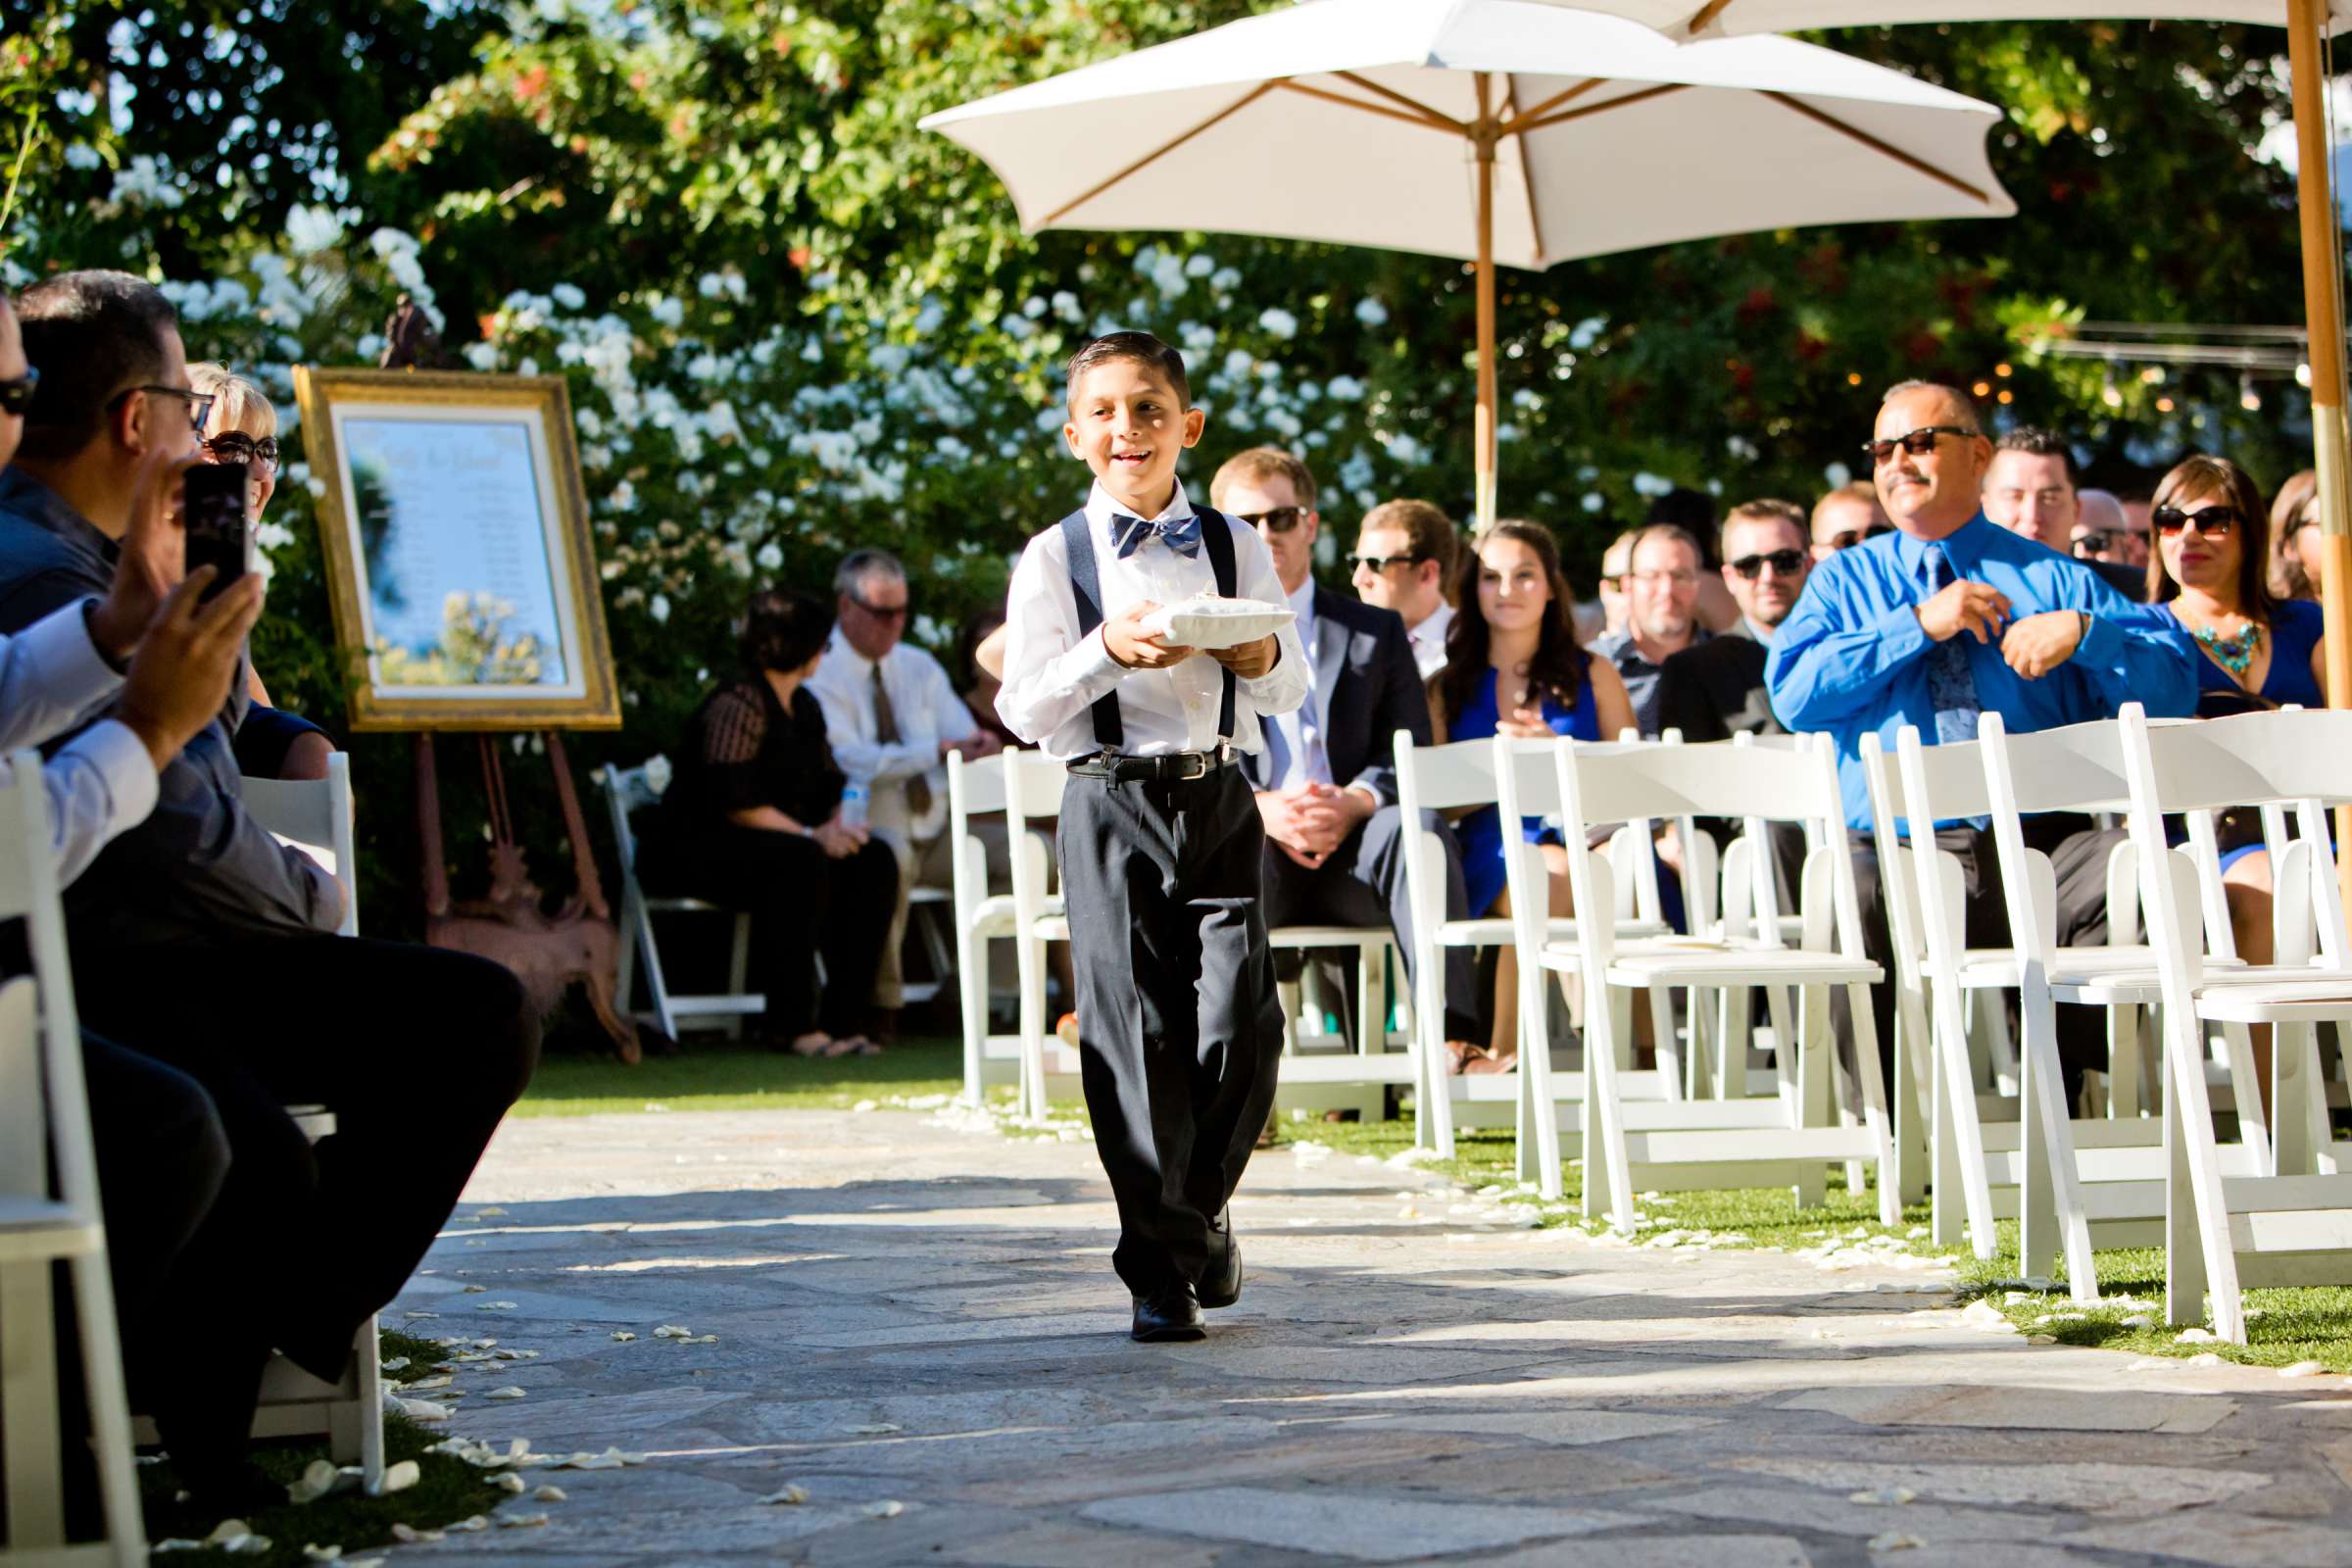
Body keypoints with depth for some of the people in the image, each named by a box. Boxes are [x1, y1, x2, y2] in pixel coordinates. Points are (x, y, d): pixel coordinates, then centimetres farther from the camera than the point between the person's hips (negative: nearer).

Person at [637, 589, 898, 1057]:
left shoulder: (804, 708, 14)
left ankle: (842, 1019, -14)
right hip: (691, 852, -9)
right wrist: (811, 835, -23)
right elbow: (734, 803, -23)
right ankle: (790, 1027, -30)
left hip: (770, 843, 9)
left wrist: (837, 826, -10)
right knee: (799, 861, -35)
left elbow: (830, 789, 13)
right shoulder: (738, 706, -15)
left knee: (872, 862, -12)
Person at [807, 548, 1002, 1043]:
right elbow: (851, 762, -19)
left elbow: (963, 737, 7)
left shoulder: (919, 667, 15)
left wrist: (976, 745, -20)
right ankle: (882, 1001, -33)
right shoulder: (819, 676, -5)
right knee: (890, 854, -40)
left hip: (937, 832, 6)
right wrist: (937, 752, -29)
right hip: (870, 830, -6)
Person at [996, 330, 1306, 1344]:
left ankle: (1201, 1208, 19)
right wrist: (1107, 649, -19)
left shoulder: (1233, 548, 11)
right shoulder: (1055, 560, 2)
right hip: (1112, 807, -2)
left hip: (1220, 799, 2)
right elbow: (1025, 710, -4)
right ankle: (1160, 1267, 5)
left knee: (1240, 1023, -8)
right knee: (1135, 1035, -4)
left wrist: (1262, 656, -7)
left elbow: (1291, 691, 15)